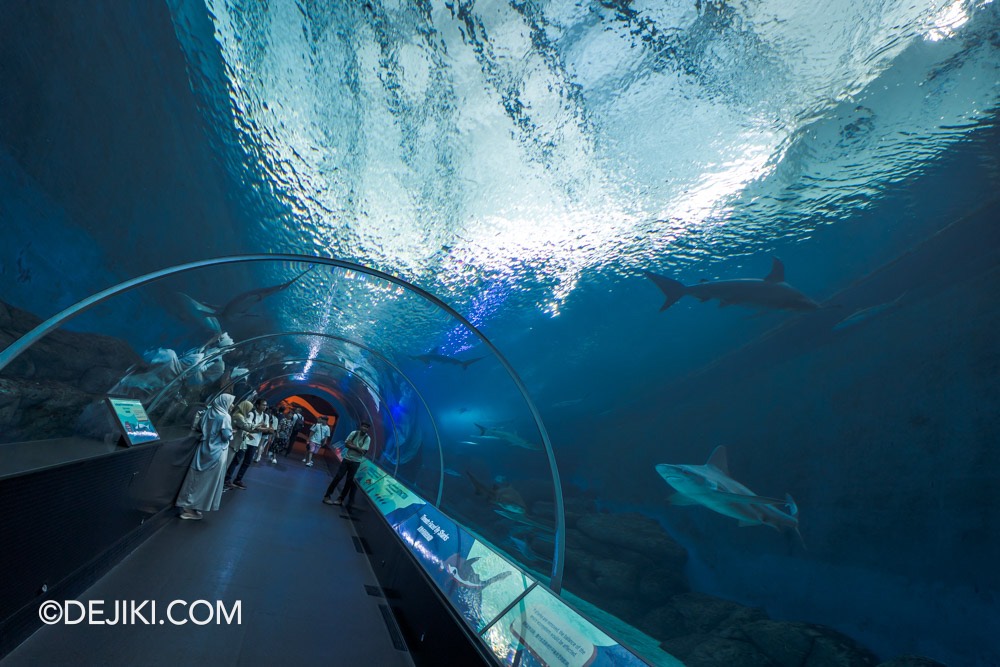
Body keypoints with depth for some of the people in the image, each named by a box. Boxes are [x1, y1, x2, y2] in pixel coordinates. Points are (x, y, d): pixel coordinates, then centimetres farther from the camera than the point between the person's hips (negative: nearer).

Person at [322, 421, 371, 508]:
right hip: (346, 459, 1)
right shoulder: (354, 433, -3)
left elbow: (363, 451, -16)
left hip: (356, 462, -1)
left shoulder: (367, 438, -9)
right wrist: (357, 448, -16)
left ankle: (340, 499, 18)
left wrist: (352, 445, -13)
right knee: (338, 477, 3)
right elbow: (346, 444, -5)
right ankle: (327, 496, 13)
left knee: (350, 481, 4)